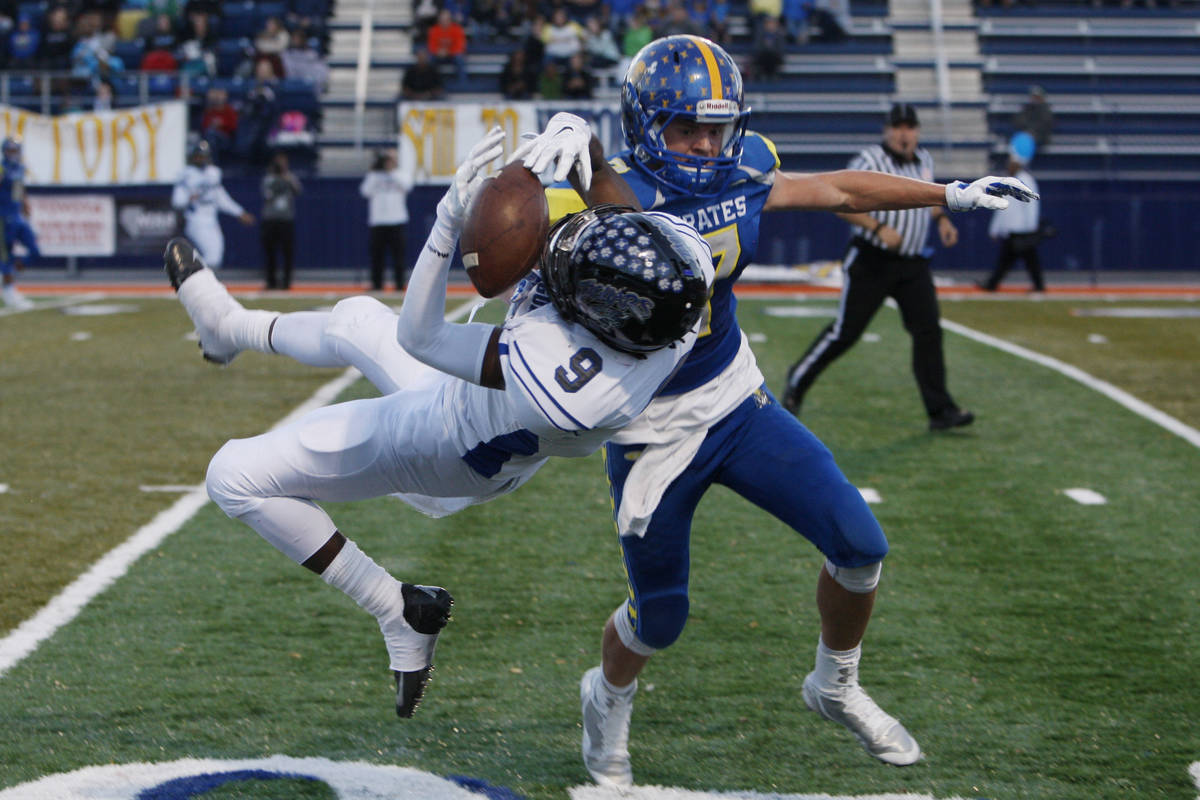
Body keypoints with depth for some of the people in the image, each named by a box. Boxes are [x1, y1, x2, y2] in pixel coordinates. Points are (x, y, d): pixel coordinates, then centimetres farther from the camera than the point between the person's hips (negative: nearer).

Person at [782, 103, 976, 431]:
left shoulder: (924, 161, 10)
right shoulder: (870, 161, -11)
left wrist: (941, 218, 8)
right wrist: (879, 227, -26)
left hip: (914, 264, 6)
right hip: (871, 262, -6)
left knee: (928, 330, -4)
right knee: (845, 331, -2)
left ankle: (940, 410, -4)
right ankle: (798, 380, 18)